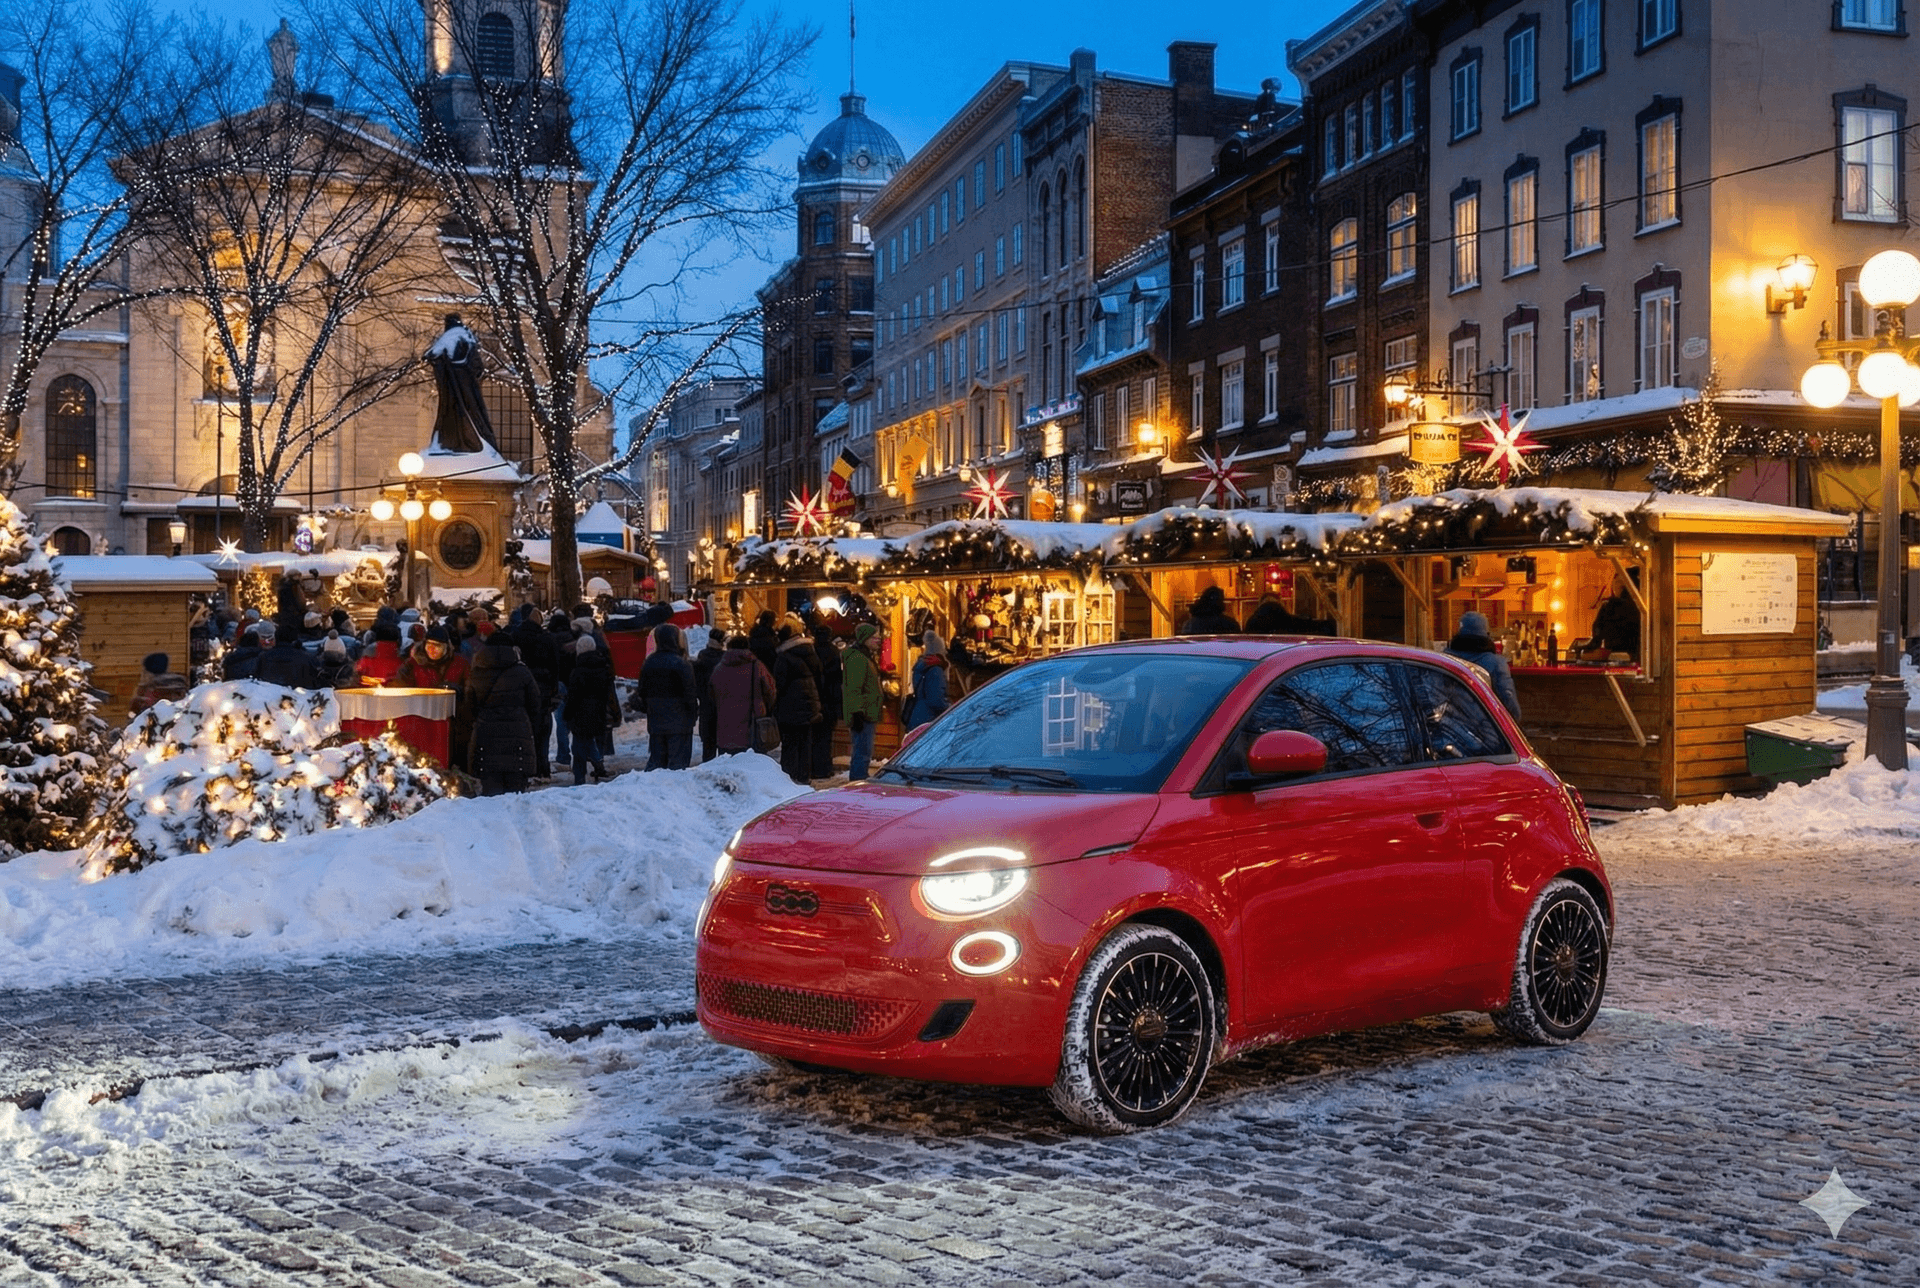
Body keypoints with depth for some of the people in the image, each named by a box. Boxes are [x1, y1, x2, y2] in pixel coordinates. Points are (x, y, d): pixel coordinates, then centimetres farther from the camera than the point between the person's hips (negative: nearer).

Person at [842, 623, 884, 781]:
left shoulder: (865, 657, 19)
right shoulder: (857, 658, -15)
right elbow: (854, 689, -22)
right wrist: (857, 713, -26)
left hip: (867, 715, 11)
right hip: (862, 715, -11)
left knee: (863, 754, 15)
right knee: (862, 753, -10)